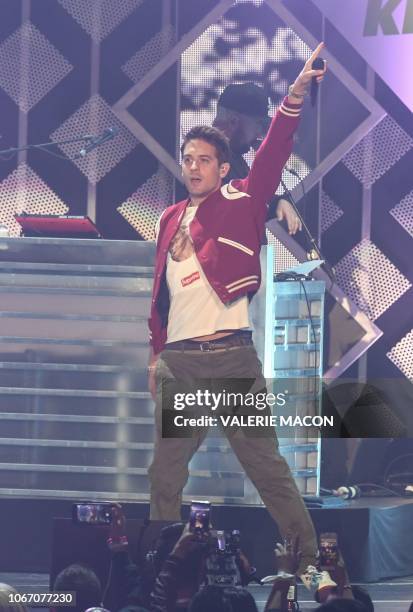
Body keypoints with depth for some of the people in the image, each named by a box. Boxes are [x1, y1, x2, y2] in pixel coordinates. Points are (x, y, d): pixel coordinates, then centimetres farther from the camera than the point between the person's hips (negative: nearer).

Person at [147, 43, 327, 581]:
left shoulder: (241, 203, 2)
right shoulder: (170, 219, 15)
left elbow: (273, 155, -13)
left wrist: (295, 95, -25)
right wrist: (156, 354, 16)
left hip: (231, 357, -5)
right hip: (178, 361, 5)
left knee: (267, 467, -4)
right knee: (164, 474, 11)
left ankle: (310, 561, 1)